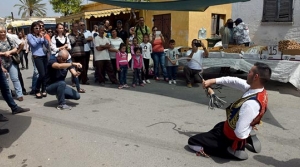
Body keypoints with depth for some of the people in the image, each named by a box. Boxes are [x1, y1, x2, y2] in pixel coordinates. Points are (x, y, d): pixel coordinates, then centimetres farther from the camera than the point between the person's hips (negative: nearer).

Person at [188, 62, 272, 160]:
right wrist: (213, 81, -4)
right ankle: (248, 139, 20)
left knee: (192, 142, 1)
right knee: (218, 127, 41)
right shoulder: (257, 88, -14)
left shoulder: (251, 104, -39)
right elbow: (235, 81, -2)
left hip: (230, 137, -8)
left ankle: (231, 150, -2)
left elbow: (240, 133, -35)